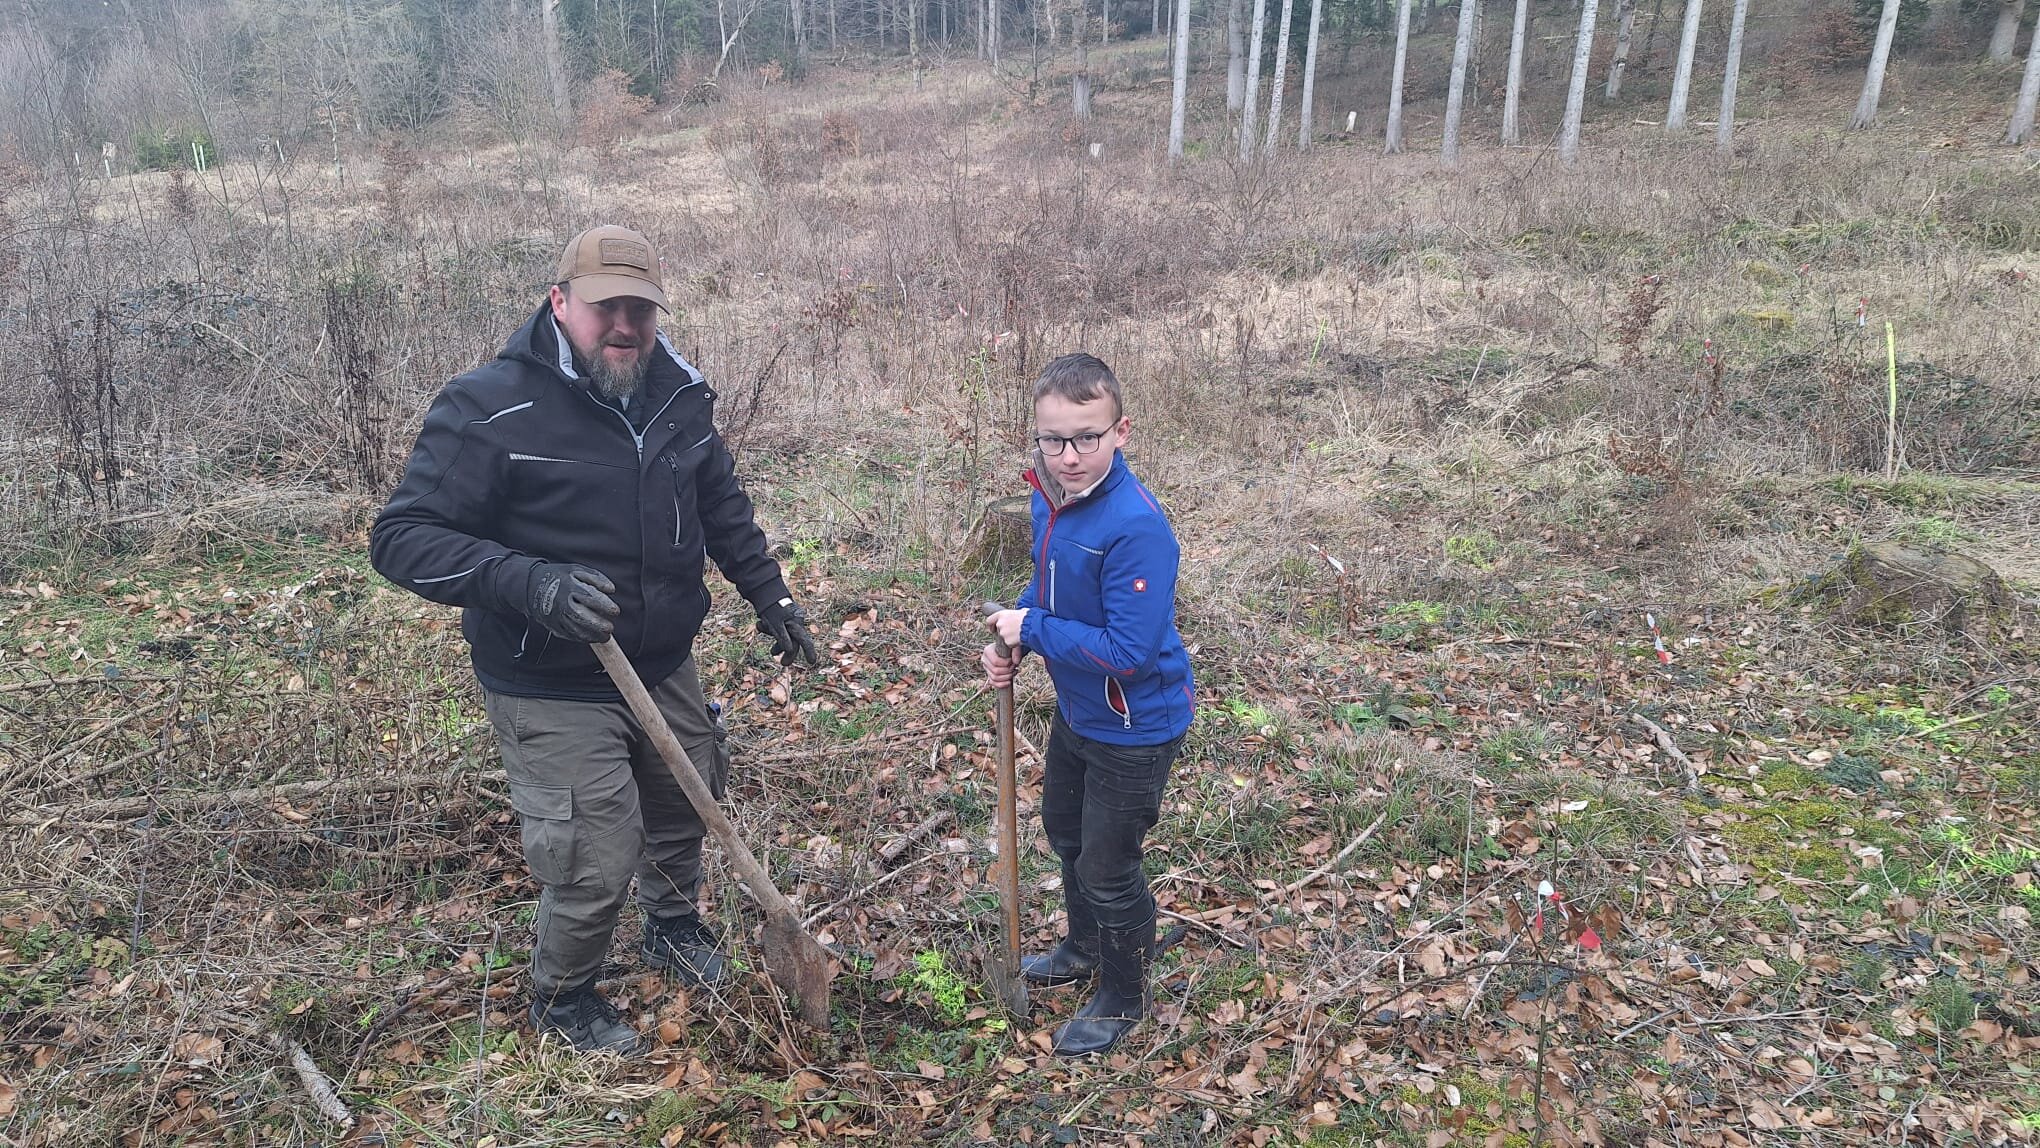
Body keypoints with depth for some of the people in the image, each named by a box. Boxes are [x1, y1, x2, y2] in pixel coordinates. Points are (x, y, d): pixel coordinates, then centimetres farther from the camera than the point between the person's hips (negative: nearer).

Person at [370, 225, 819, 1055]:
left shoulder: (677, 394, -1)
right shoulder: (491, 409, -20)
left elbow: (722, 505, 15)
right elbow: (403, 537, -21)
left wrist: (770, 594, 14)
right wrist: (530, 584, -36)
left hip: (663, 667, 6)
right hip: (552, 690, -6)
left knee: (684, 801, 23)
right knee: (596, 861, -2)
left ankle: (674, 927, 55)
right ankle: (561, 996, 31)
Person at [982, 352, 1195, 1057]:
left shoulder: (1136, 528, -34)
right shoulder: (1050, 498, -7)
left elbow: (1127, 651, -34)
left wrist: (1033, 630, -25)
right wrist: (1013, 640, -7)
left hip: (1134, 729, -9)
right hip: (1076, 709, 9)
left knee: (1107, 867, 8)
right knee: (1064, 830, 28)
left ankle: (1123, 999, 36)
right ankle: (1085, 948, 56)